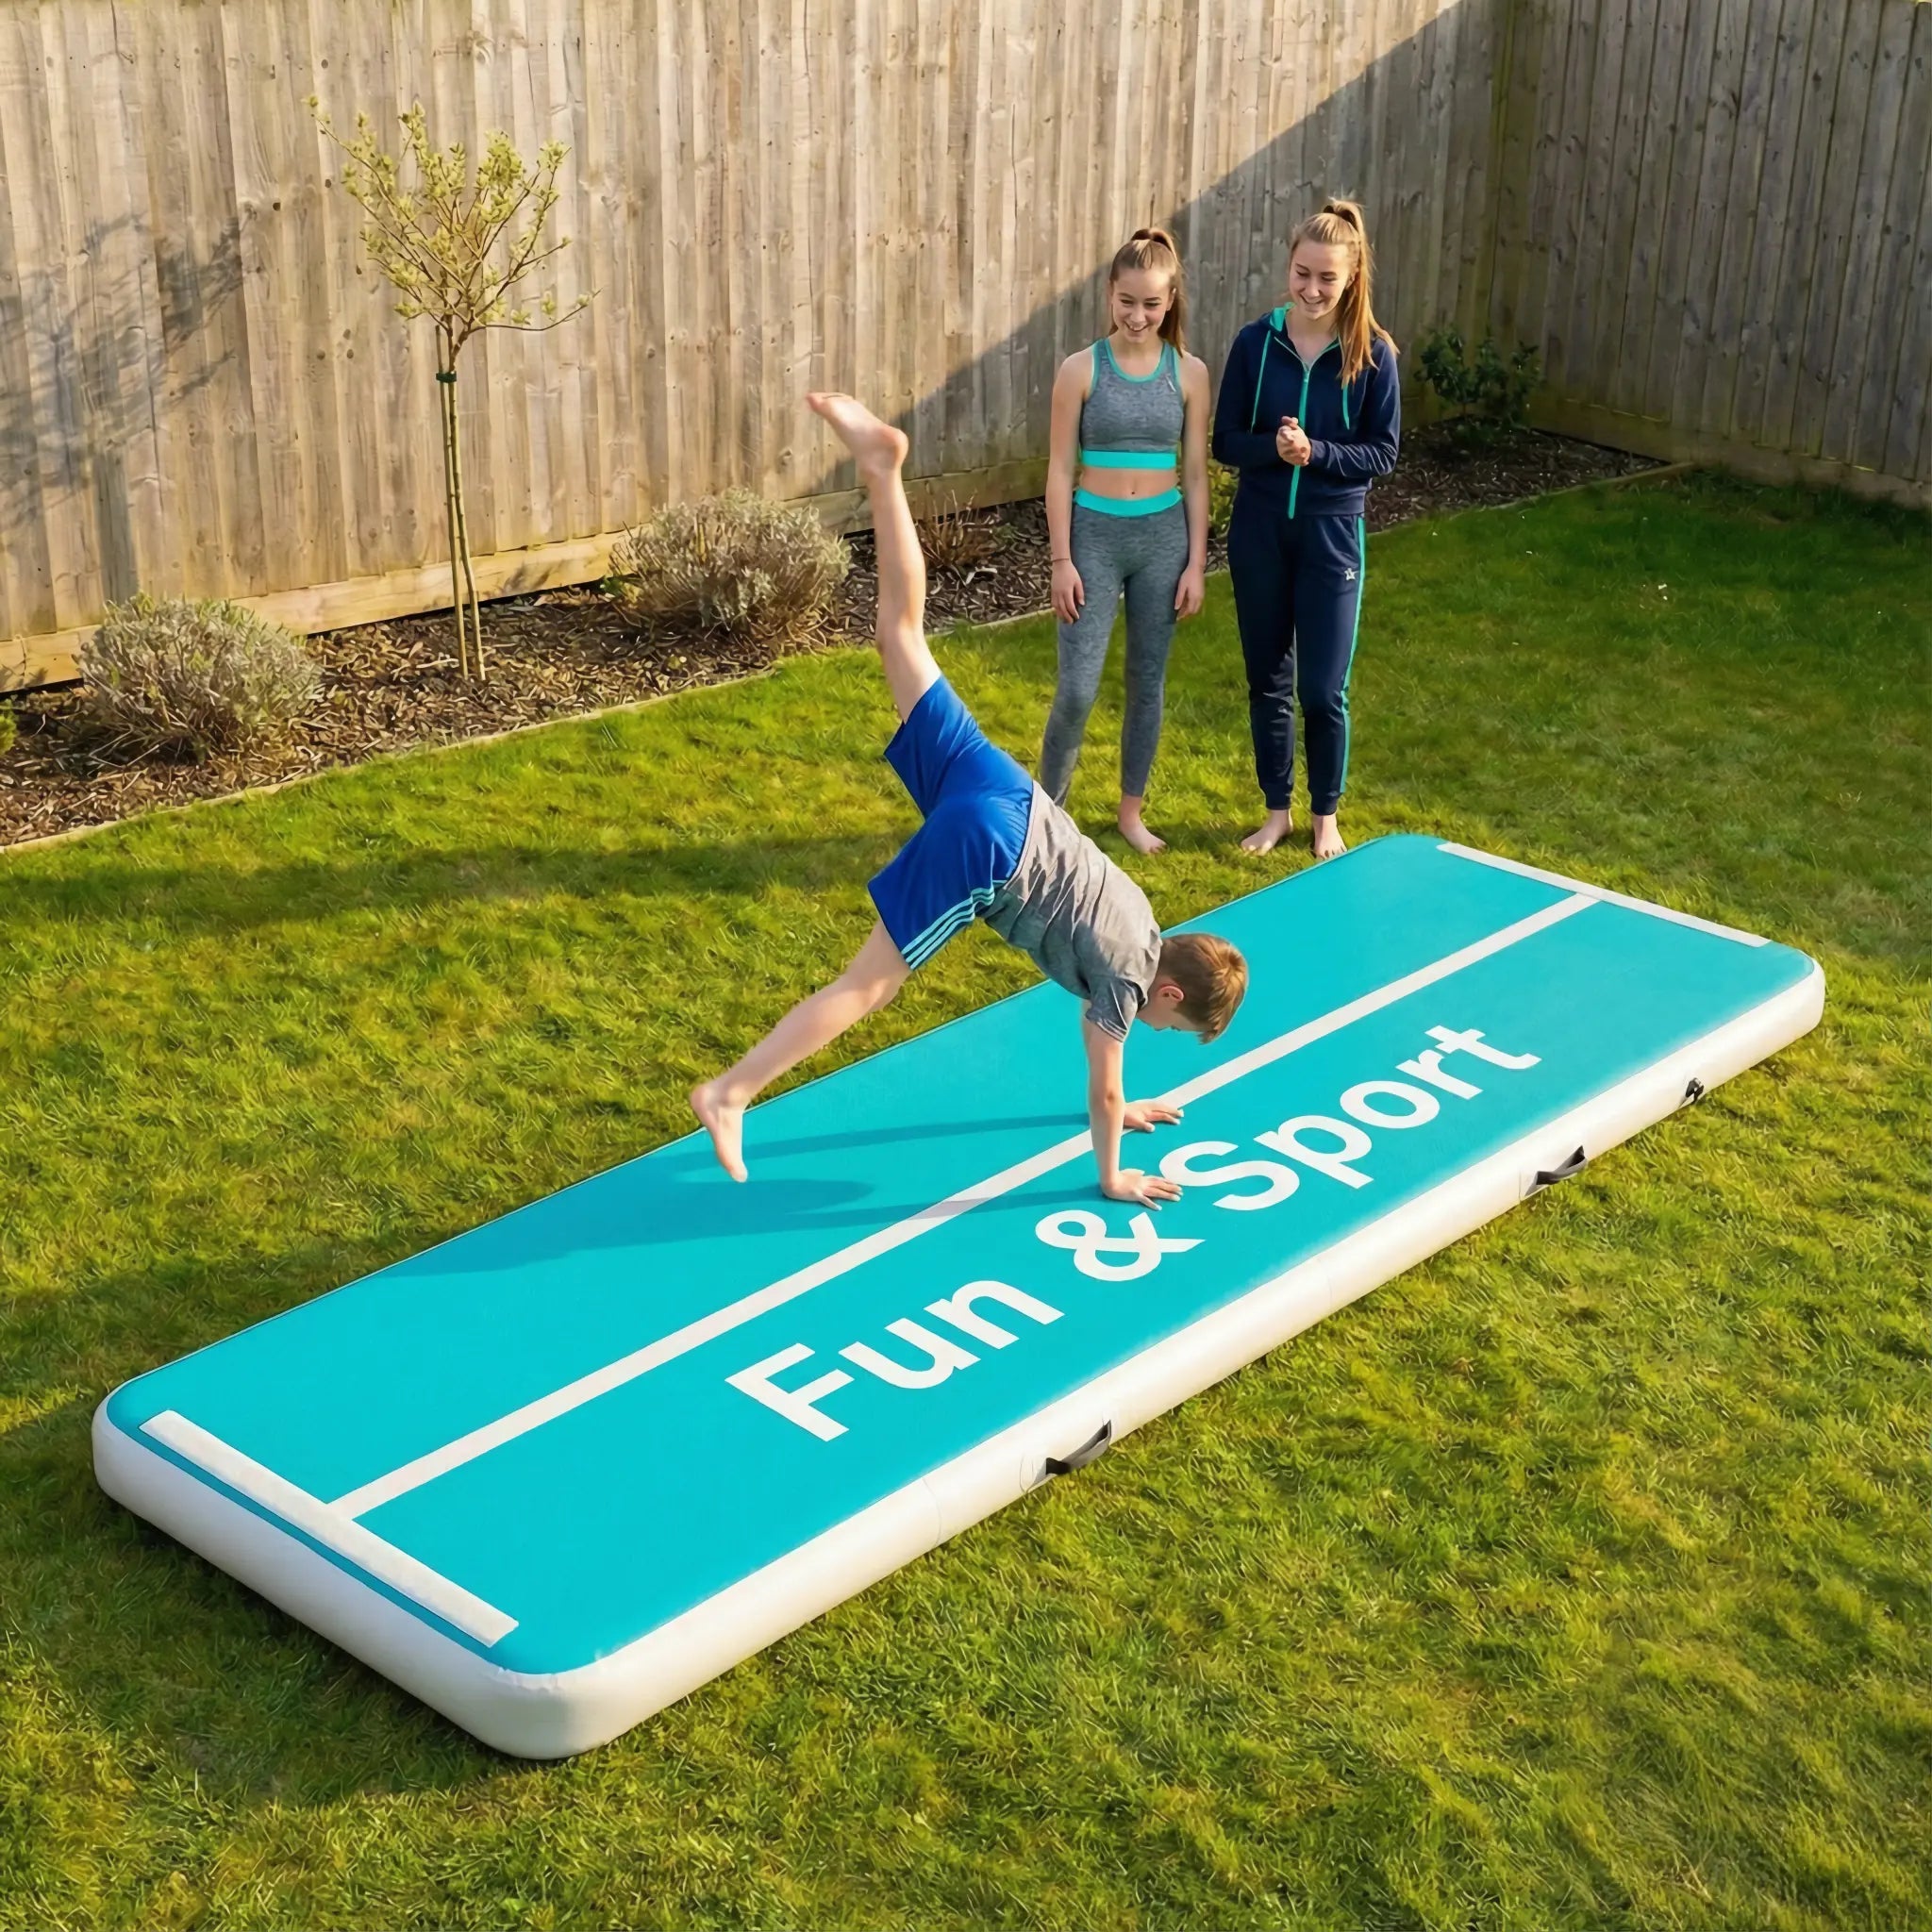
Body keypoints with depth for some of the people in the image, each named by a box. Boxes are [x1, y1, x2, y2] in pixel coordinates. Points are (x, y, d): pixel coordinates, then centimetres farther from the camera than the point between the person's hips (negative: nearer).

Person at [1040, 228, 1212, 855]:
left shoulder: (1189, 373, 0)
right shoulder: (1081, 370, -6)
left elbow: (1195, 474, 4)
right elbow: (1060, 469, -4)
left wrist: (1196, 563, 1)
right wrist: (1062, 561, -9)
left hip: (1163, 536, 2)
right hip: (1096, 534, -2)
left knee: (1148, 681, 12)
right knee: (1077, 689, -7)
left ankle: (1131, 809, 27)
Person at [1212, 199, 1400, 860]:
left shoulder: (1372, 354, -7)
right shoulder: (1255, 343, -4)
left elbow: (1383, 453, -5)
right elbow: (1226, 442, -2)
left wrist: (1315, 452, -20)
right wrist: (1274, 448, -22)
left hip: (1332, 534, -2)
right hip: (1259, 530, 2)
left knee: (1323, 690, 1)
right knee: (1268, 681, 12)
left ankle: (1325, 817, 22)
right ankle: (1276, 810, 28)